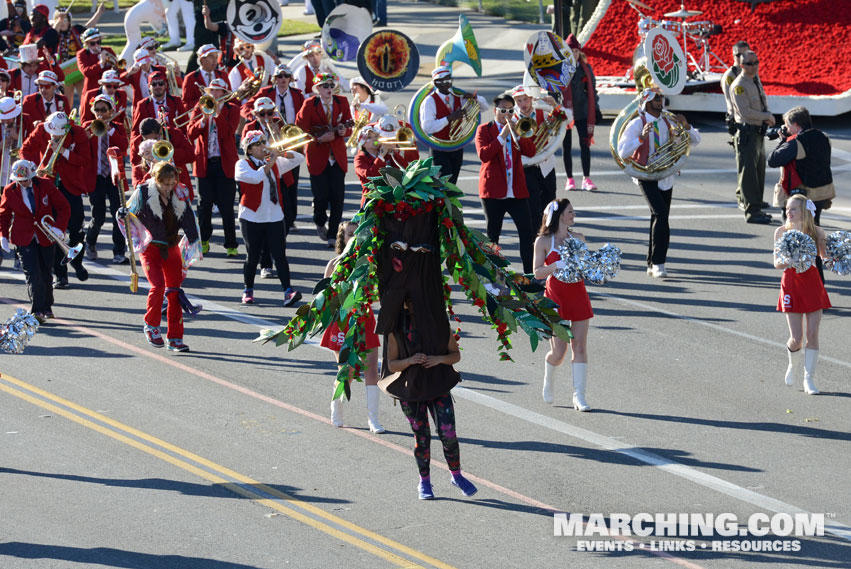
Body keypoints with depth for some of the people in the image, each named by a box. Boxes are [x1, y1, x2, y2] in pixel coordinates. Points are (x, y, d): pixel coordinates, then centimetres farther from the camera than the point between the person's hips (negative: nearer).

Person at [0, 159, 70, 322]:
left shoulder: (45, 185, -8)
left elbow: (63, 207, -2)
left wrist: (59, 227, -17)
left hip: (46, 237, 1)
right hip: (24, 239, -1)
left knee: (46, 273, 12)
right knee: (33, 274, -14)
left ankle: (47, 307, 30)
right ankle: (37, 311, -15)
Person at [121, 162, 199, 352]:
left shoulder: (180, 194, 1)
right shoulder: (143, 193, -10)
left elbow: (189, 221, 9)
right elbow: (130, 212, 0)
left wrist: (195, 243, 5)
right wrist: (122, 214, -22)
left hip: (171, 248, 4)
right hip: (150, 248, -4)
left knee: (175, 291, 1)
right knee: (158, 286, -18)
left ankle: (175, 338, 8)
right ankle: (151, 326, 7)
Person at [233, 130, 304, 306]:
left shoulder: (275, 164, 14)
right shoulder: (243, 164, -2)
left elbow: (299, 159, 14)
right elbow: (255, 177, -21)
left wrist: (282, 153, -2)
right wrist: (269, 163, -15)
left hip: (274, 217, 3)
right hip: (252, 217, -3)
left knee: (279, 254, -7)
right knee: (252, 256, 4)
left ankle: (288, 291, -15)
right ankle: (248, 291, 20)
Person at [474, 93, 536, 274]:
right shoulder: (484, 130, 2)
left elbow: (530, 151, -2)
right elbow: (483, 155, -14)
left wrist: (515, 134, -14)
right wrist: (502, 136, -18)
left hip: (517, 189, 3)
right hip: (493, 190, -3)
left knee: (527, 232, -4)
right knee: (492, 235, 5)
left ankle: (529, 272, 0)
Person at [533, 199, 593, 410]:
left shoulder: (578, 238, 9)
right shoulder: (543, 241, -3)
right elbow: (538, 272, -8)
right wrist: (558, 264, -23)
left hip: (578, 295, 4)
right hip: (556, 296, -4)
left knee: (580, 347, -3)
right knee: (558, 352, -3)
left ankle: (579, 396, 0)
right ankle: (548, 382, 28)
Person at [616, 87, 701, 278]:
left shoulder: (669, 122, 8)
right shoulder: (637, 124, -7)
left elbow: (695, 141, 11)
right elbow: (622, 152, -16)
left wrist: (686, 126, -8)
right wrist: (641, 137, -28)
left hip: (666, 176, 5)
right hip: (647, 177, -5)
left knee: (660, 219, 8)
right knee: (660, 214, -21)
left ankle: (653, 264, 18)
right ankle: (657, 263, -19)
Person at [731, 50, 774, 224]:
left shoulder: (756, 78, 11)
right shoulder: (739, 86, -16)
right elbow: (745, 112, -22)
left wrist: (767, 116, -4)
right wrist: (767, 117, -14)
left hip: (758, 133, 9)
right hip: (746, 133, -9)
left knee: (759, 172, 15)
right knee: (749, 173, -7)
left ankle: (756, 208, 24)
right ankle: (752, 212, -5)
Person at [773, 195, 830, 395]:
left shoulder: (816, 232, -1)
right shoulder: (782, 232, -2)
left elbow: (825, 256, 9)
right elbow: (776, 263, -2)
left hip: (812, 282, 1)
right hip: (791, 282, -1)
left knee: (812, 335, -2)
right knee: (796, 338, -4)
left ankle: (809, 379, 8)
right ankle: (793, 364, 29)